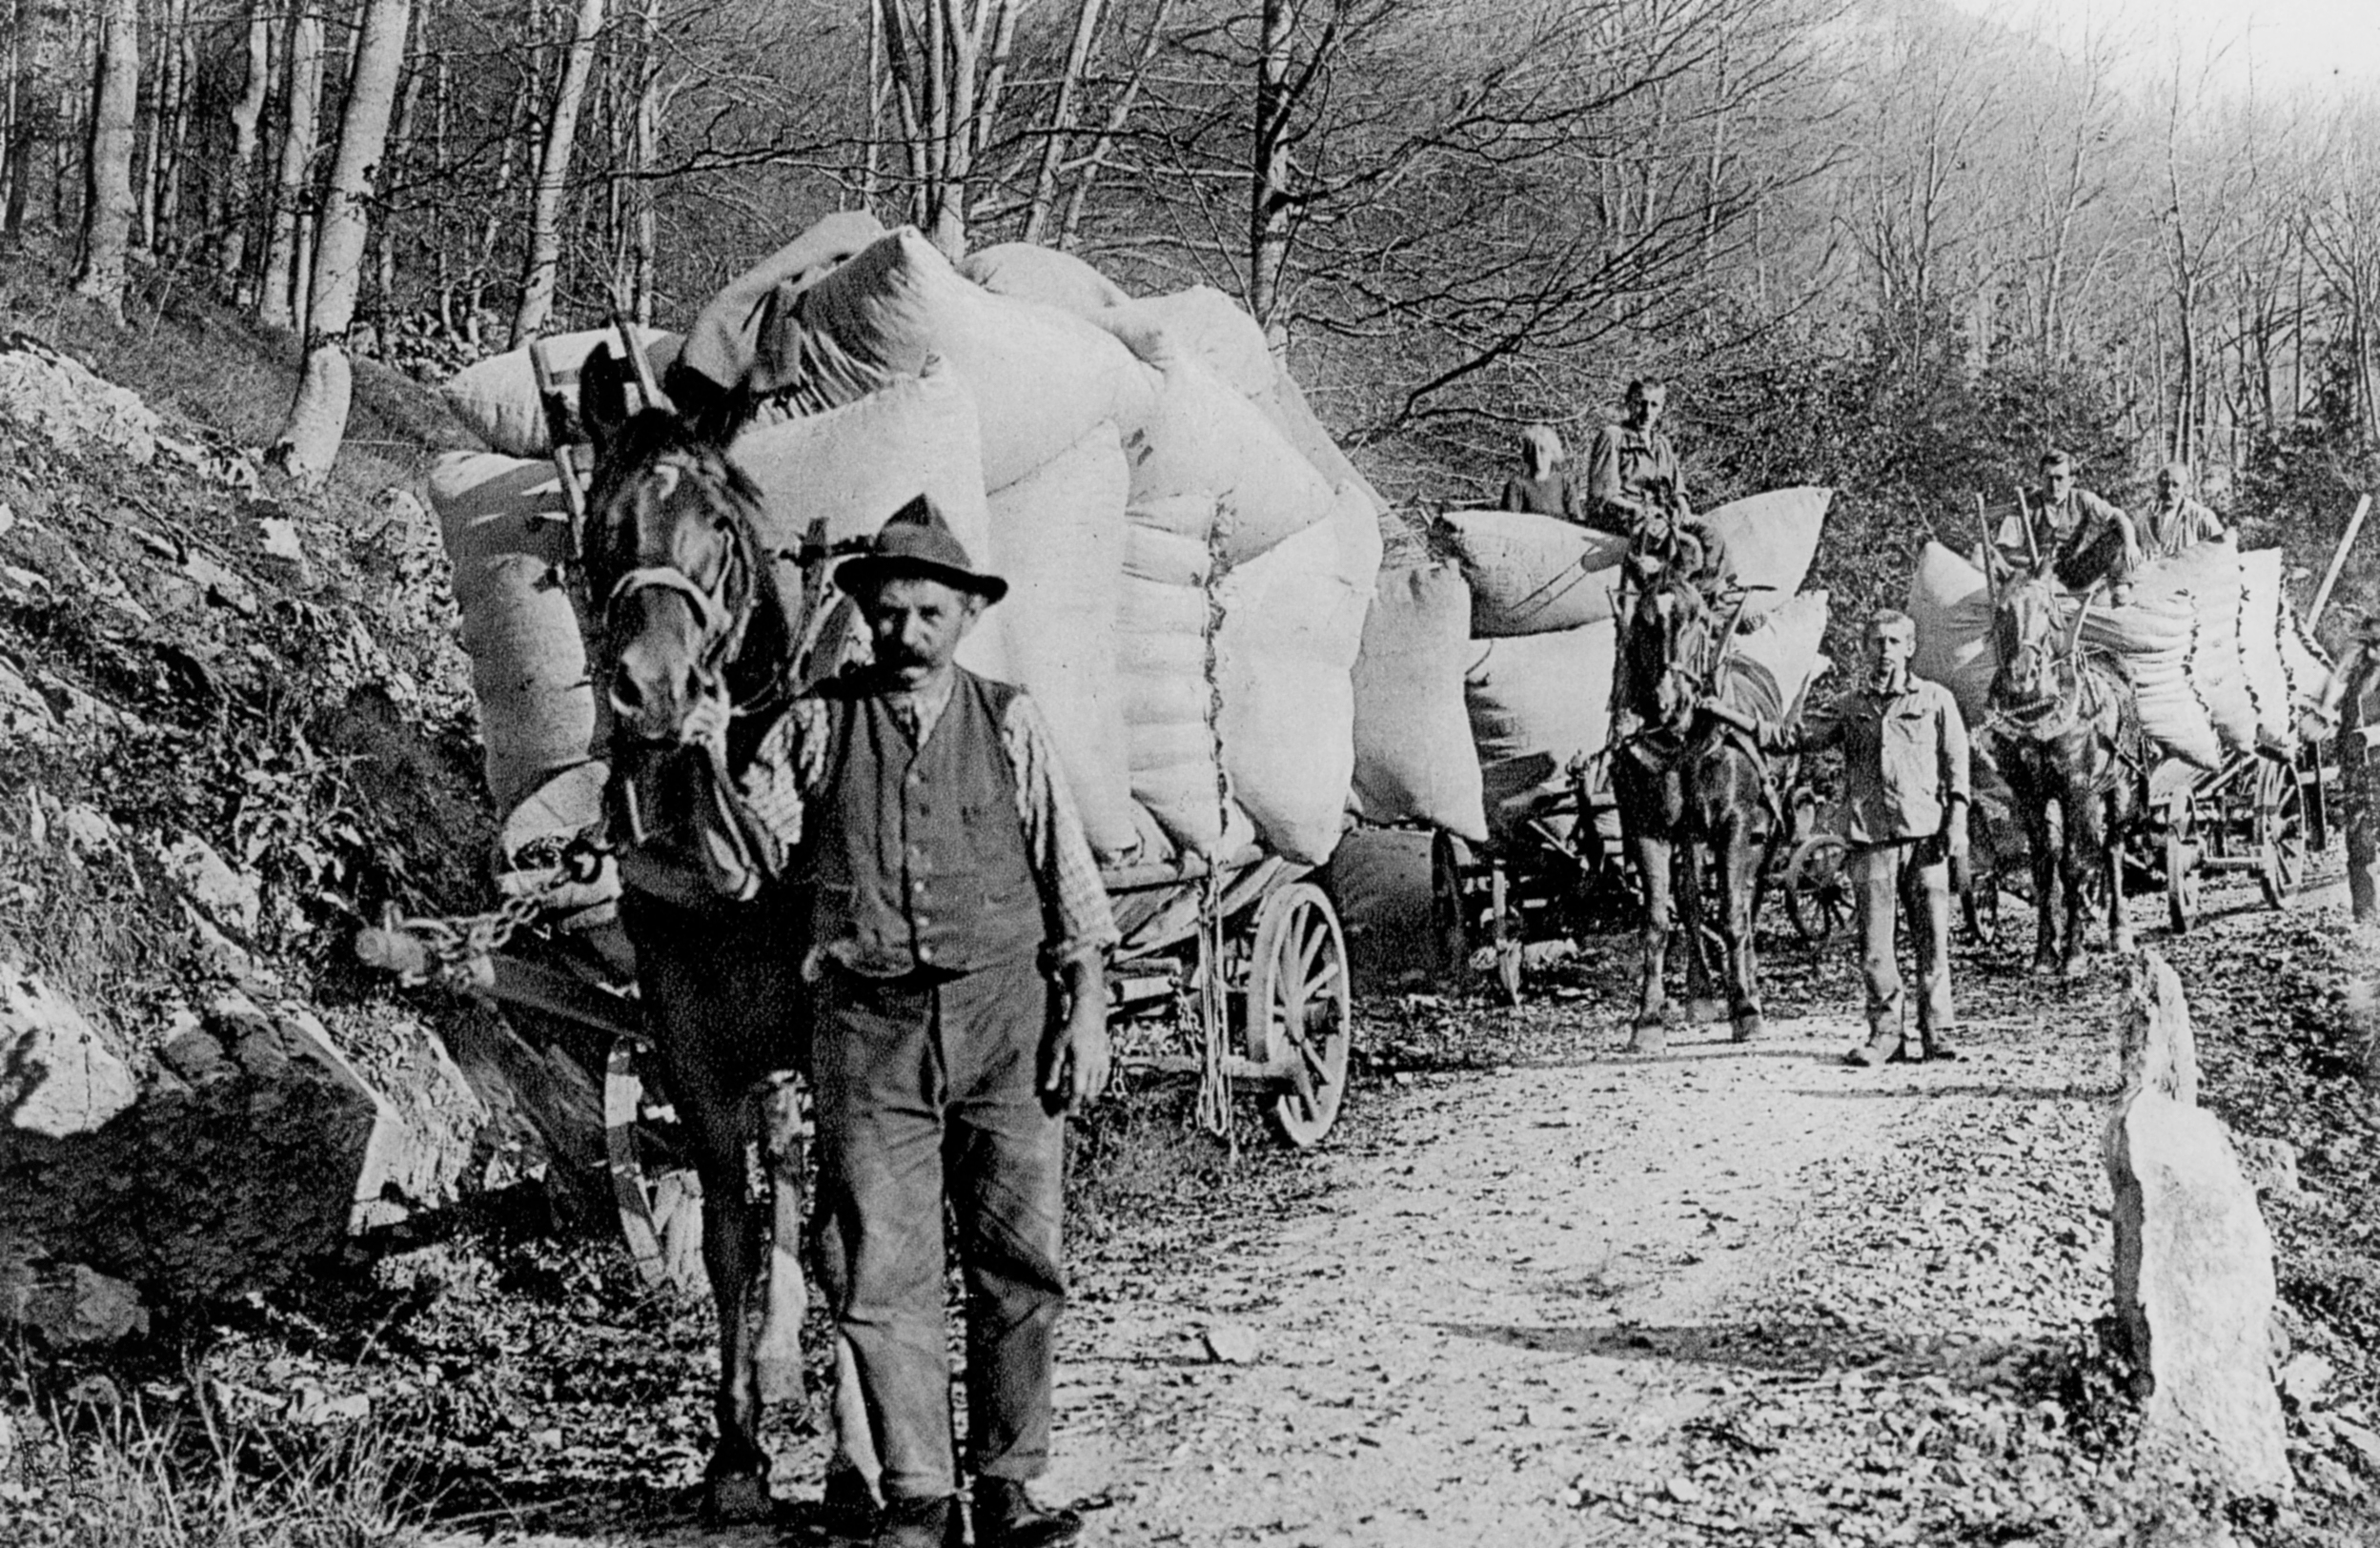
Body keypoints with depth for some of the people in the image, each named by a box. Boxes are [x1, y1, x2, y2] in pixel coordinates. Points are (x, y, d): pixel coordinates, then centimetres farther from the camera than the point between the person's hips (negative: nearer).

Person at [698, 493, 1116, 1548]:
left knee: (1019, 1263, 4)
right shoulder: (816, 726, 5)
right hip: (869, 1027, 0)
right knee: (880, 1272, 0)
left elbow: (1067, 874, 6)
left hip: (1007, 1022, 1)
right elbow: (756, 846, 2)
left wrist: (1086, 1008, 0)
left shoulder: (1009, 722, 6)